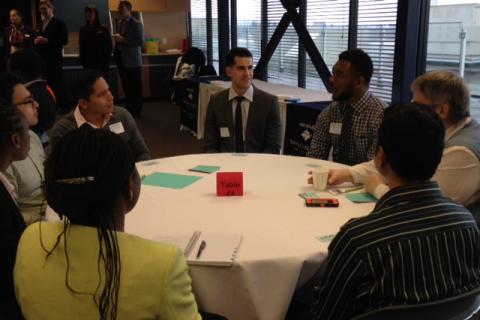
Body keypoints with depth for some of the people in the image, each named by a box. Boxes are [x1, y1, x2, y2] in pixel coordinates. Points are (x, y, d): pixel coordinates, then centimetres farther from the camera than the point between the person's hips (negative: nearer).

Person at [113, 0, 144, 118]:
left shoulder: (136, 24, -8)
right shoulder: (119, 23, 13)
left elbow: (140, 42, -16)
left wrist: (123, 40, -20)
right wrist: (116, 53, 8)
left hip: (132, 61, -6)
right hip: (122, 60, 6)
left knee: (135, 88, 0)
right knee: (126, 87, 10)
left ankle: (136, 111, 8)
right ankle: (128, 110, 19)